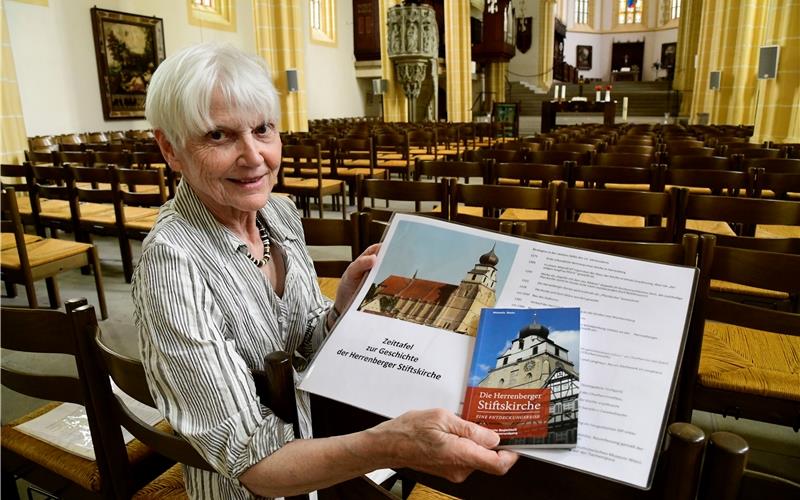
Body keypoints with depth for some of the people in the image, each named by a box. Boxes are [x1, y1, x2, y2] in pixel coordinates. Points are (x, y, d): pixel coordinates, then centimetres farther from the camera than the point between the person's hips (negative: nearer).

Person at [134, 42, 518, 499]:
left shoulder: (281, 213, -8)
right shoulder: (173, 261, -27)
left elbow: (311, 344, 1)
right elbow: (249, 460, -29)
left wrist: (350, 291, -17)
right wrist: (391, 446, -44)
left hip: (317, 438, 5)